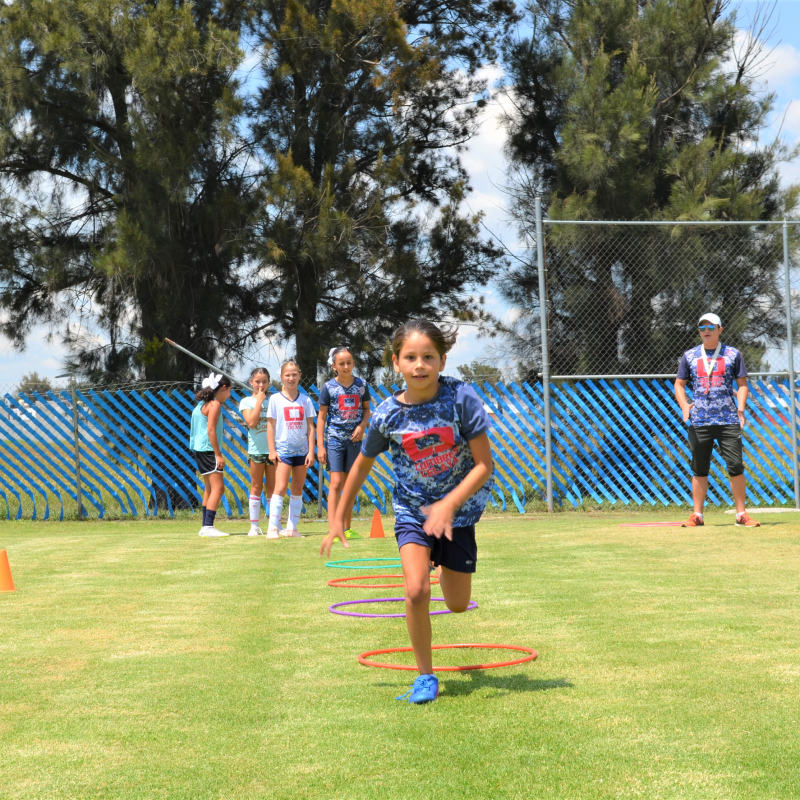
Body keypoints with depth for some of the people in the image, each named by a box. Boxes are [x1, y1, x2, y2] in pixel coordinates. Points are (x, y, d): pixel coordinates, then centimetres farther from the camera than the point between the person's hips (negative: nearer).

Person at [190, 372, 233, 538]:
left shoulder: (202, 404, 17)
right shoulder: (214, 404, -11)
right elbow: (211, 430, -18)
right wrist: (218, 454, -18)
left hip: (199, 450, 10)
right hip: (208, 450, -10)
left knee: (210, 489, 16)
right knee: (218, 488, -13)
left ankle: (206, 526, 18)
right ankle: (208, 526, -20)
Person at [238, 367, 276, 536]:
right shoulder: (246, 402, 2)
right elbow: (251, 422, -14)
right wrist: (259, 401, -11)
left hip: (272, 448, 1)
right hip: (256, 449, -1)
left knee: (272, 487, 5)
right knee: (256, 487, 4)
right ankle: (254, 526, 6)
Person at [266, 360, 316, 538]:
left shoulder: (305, 400, 6)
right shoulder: (276, 399, 1)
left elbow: (310, 427, 6)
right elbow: (270, 425, 2)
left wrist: (311, 451, 1)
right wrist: (272, 450, -4)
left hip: (302, 450, 3)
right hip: (283, 449, -3)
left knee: (297, 490, 7)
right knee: (280, 488, -12)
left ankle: (292, 527, 13)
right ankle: (273, 527, -12)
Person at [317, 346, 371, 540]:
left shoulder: (361, 384, 2)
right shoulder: (329, 387, -4)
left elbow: (366, 409, 14)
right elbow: (321, 417, 0)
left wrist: (362, 426, -6)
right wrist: (320, 446, -5)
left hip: (354, 439, 3)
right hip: (335, 439, -3)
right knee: (336, 483, -12)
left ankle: (347, 529, 18)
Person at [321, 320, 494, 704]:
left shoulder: (461, 397, -21)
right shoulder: (387, 414, -16)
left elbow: (484, 464, -17)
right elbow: (362, 466, 2)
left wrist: (449, 505, -30)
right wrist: (338, 519, 7)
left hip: (458, 507, 0)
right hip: (412, 510, 0)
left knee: (458, 604, 9)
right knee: (416, 591, -21)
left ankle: (448, 567, 48)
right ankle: (425, 676, -2)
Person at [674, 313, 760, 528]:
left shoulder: (733, 354, 7)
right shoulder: (689, 356, 10)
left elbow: (742, 384, 8)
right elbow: (679, 384, 13)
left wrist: (740, 409, -7)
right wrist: (684, 405, -5)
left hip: (728, 421, -1)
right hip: (699, 421, 1)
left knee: (736, 466, -6)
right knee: (699, 468, 4)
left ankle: (741, 514, 2)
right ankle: (697, 515, 11)